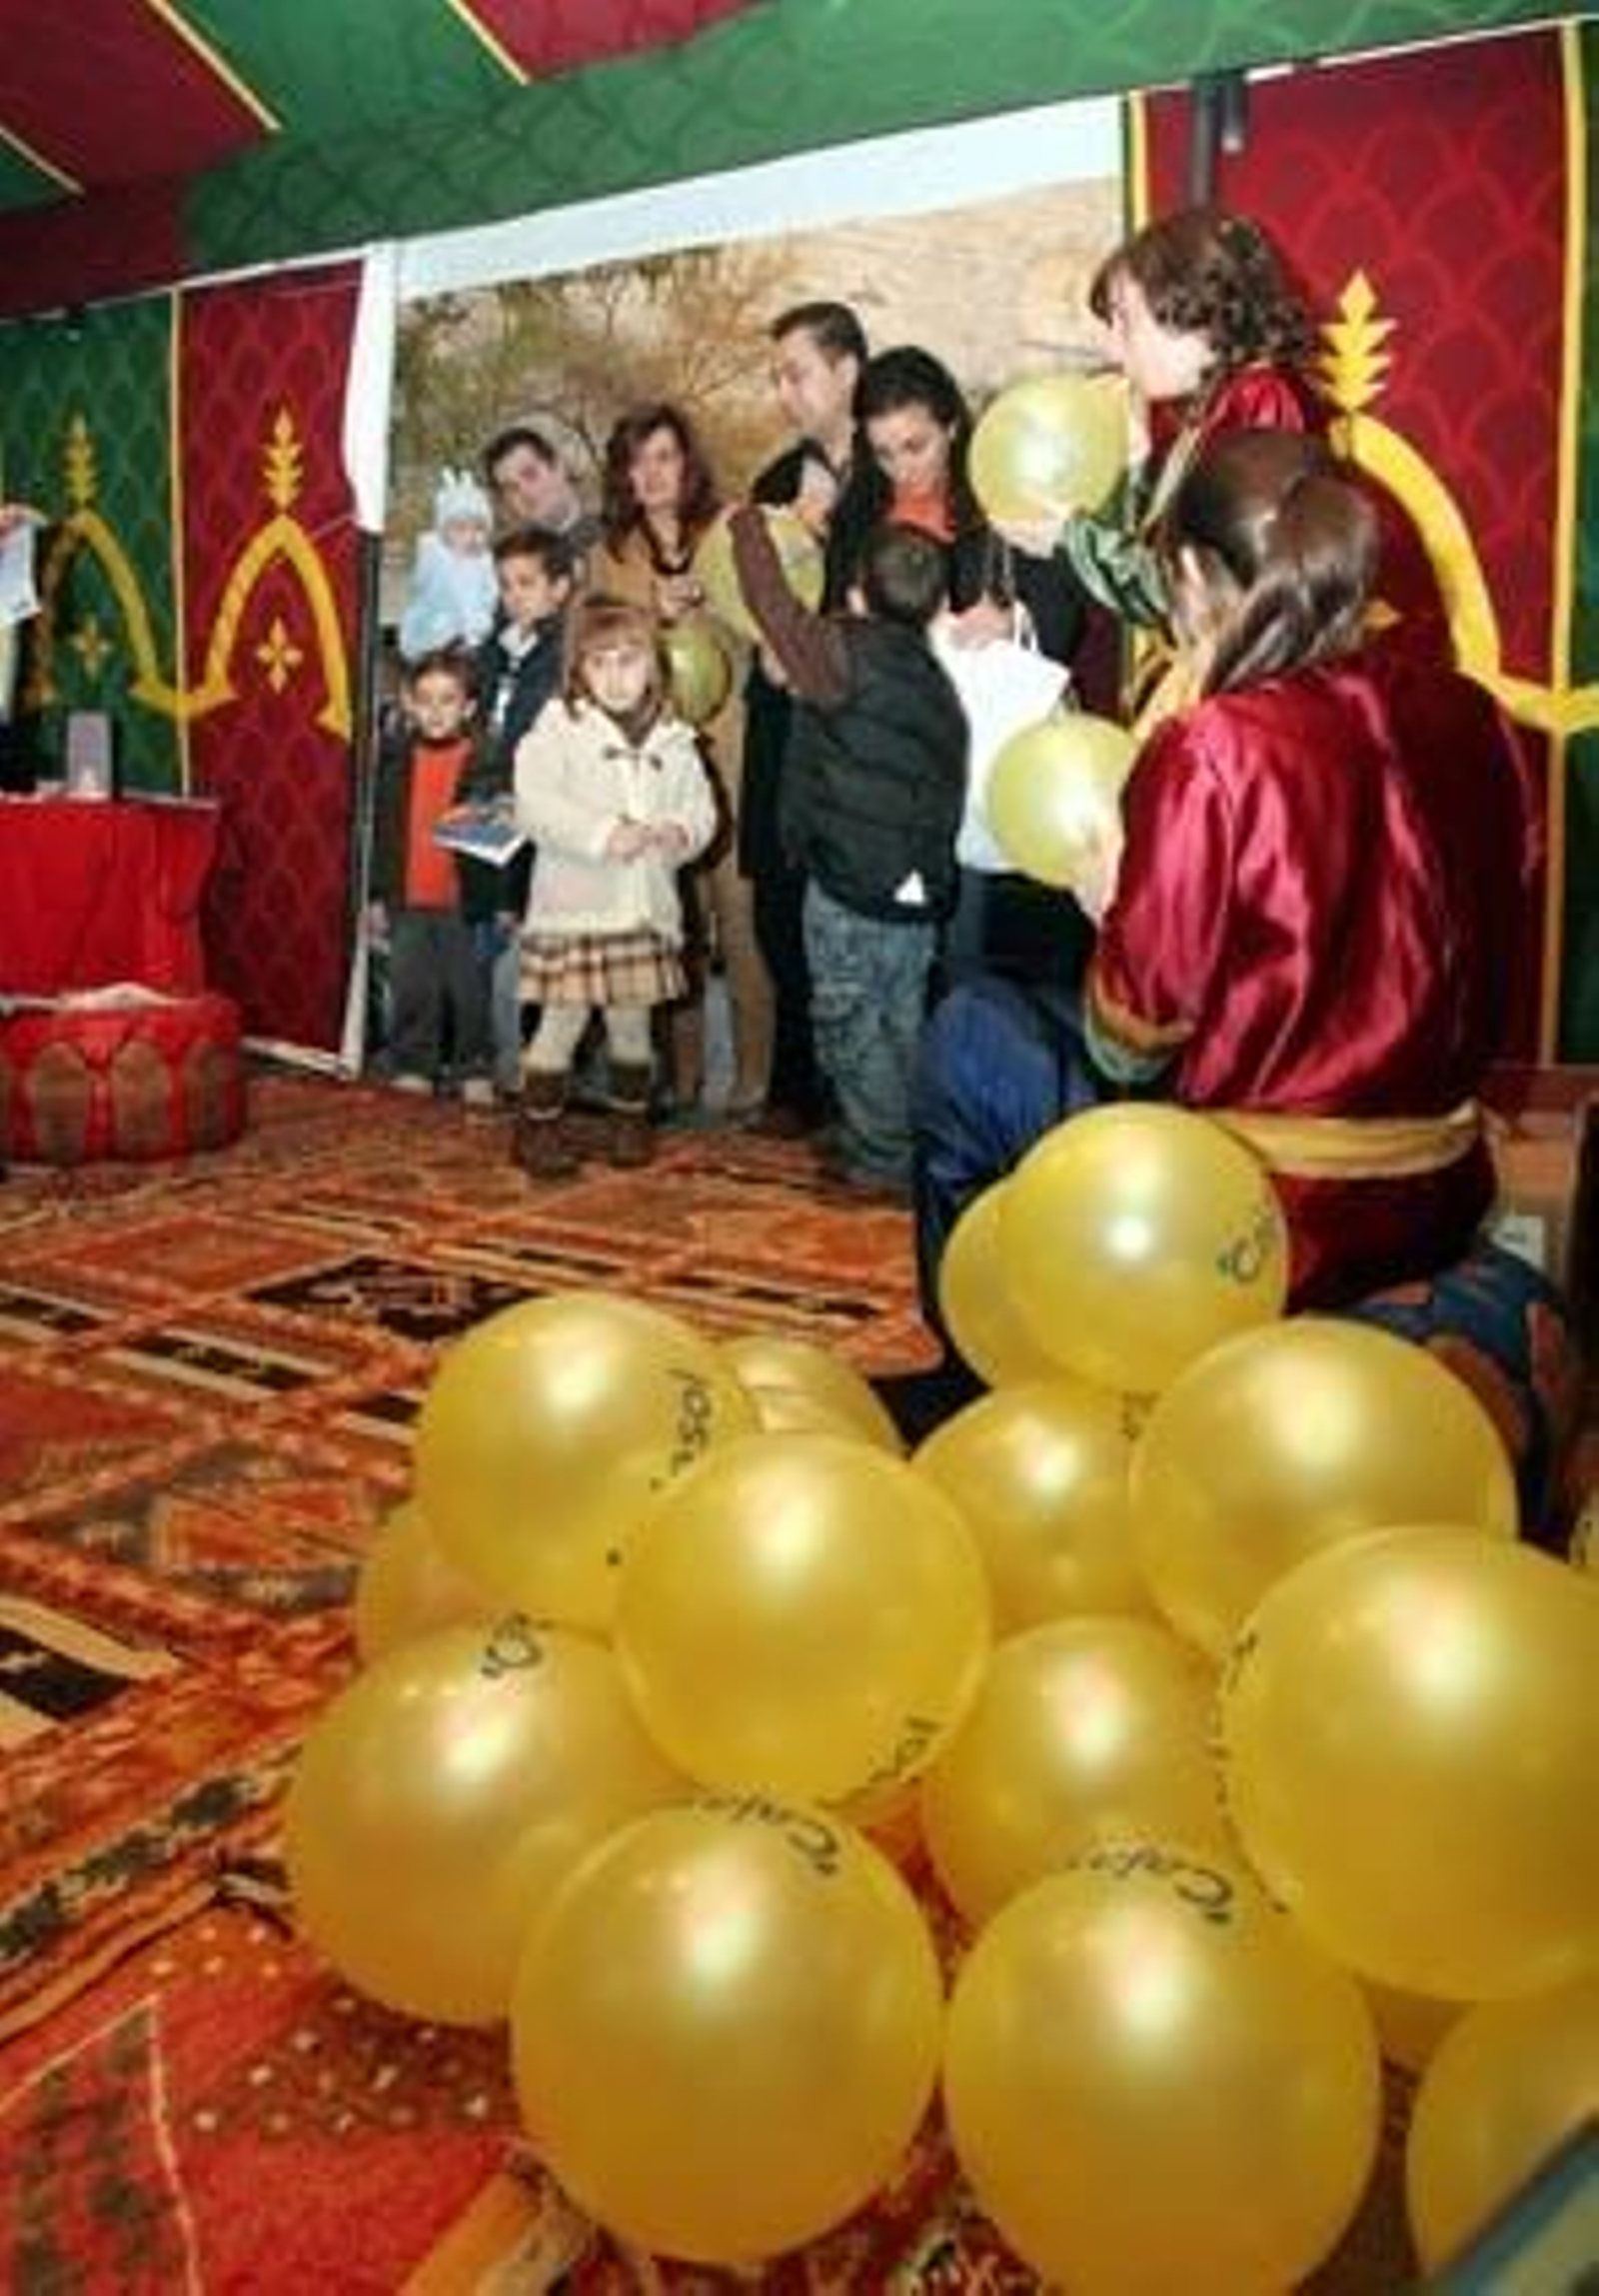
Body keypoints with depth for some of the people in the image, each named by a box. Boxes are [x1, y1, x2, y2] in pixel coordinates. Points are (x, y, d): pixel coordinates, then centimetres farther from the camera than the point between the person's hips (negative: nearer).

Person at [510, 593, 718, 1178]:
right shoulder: (559, 727, -3)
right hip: (572, 905, -4)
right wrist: (602, 833, -22)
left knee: (631, 1019, 13)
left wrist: (681, 833, -13)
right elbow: (534, 804, -13)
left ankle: (631, 1120, 29)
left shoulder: (672, 738, 10)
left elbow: (700, 805, 10)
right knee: (563, 1018, -1)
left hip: (646, 906, 4)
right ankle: (539, 1127, 11)